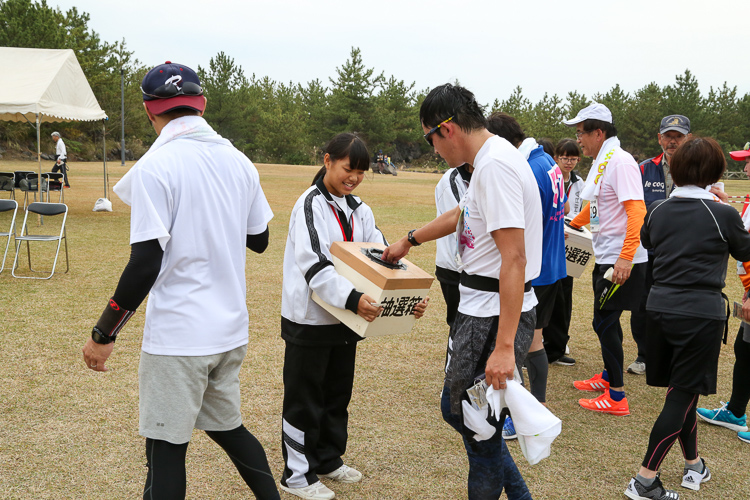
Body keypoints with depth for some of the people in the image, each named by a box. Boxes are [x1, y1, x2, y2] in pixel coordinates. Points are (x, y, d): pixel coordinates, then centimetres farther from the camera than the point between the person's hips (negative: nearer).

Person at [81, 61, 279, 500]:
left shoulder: (154, 167, -13)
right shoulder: (239, 161, 5)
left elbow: (146, 263, -18)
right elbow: (259, 240, 14)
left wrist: (104, 333, -9)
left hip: (178, 336, -6)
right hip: (232, 328, 7)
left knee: (166, 447, 5)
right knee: (227, 426, 22)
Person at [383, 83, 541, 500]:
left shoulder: (495, 166, -20)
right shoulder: (490, 159, 13)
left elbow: (514, 259, -27)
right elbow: (460, 215, 32)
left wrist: (504, 347, -28)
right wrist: (409, 240, 44)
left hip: (495, 318, -11)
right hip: (477, 309, 11)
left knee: (480, 428, 2)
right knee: (455, 408, 21)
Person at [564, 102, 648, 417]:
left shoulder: (620, 161, -16)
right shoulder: (600, 163, 13)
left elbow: (636, 210, -24)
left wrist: (626, 257, -30)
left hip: (622, 261, -9)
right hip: (606, 258, 9)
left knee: (604, 323, -5)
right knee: (605, 321, 19)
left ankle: (617, 397, 4)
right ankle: (608, 376, 36)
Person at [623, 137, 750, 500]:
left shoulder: (657, 211, 2)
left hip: (659, 308, 5)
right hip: (702, 313, -5)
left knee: (683, 391, 19)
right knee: (682, 395, 1)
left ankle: (693, 465, 33)